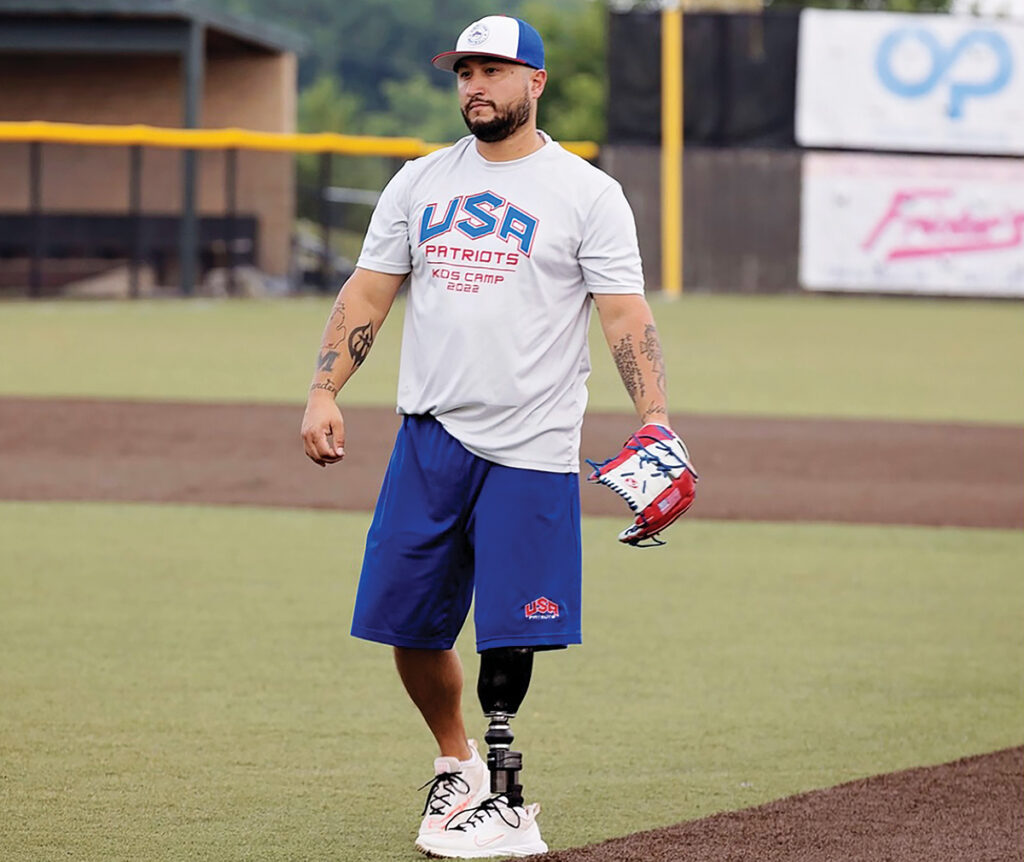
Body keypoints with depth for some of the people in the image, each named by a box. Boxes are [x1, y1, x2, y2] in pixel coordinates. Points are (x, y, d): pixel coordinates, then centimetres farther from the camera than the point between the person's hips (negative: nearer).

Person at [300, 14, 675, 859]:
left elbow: (626, 316, -6)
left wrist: (655, 419, -18)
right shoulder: (420, 182, 12)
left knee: (507, 632, -7)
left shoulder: (587, 193, 0)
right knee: (410, 625, 5)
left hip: (530, 454, -4)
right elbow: (367, 295, 12)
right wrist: (324, 392, -1)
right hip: (428, 439, 4)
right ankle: (456, 764, 27)